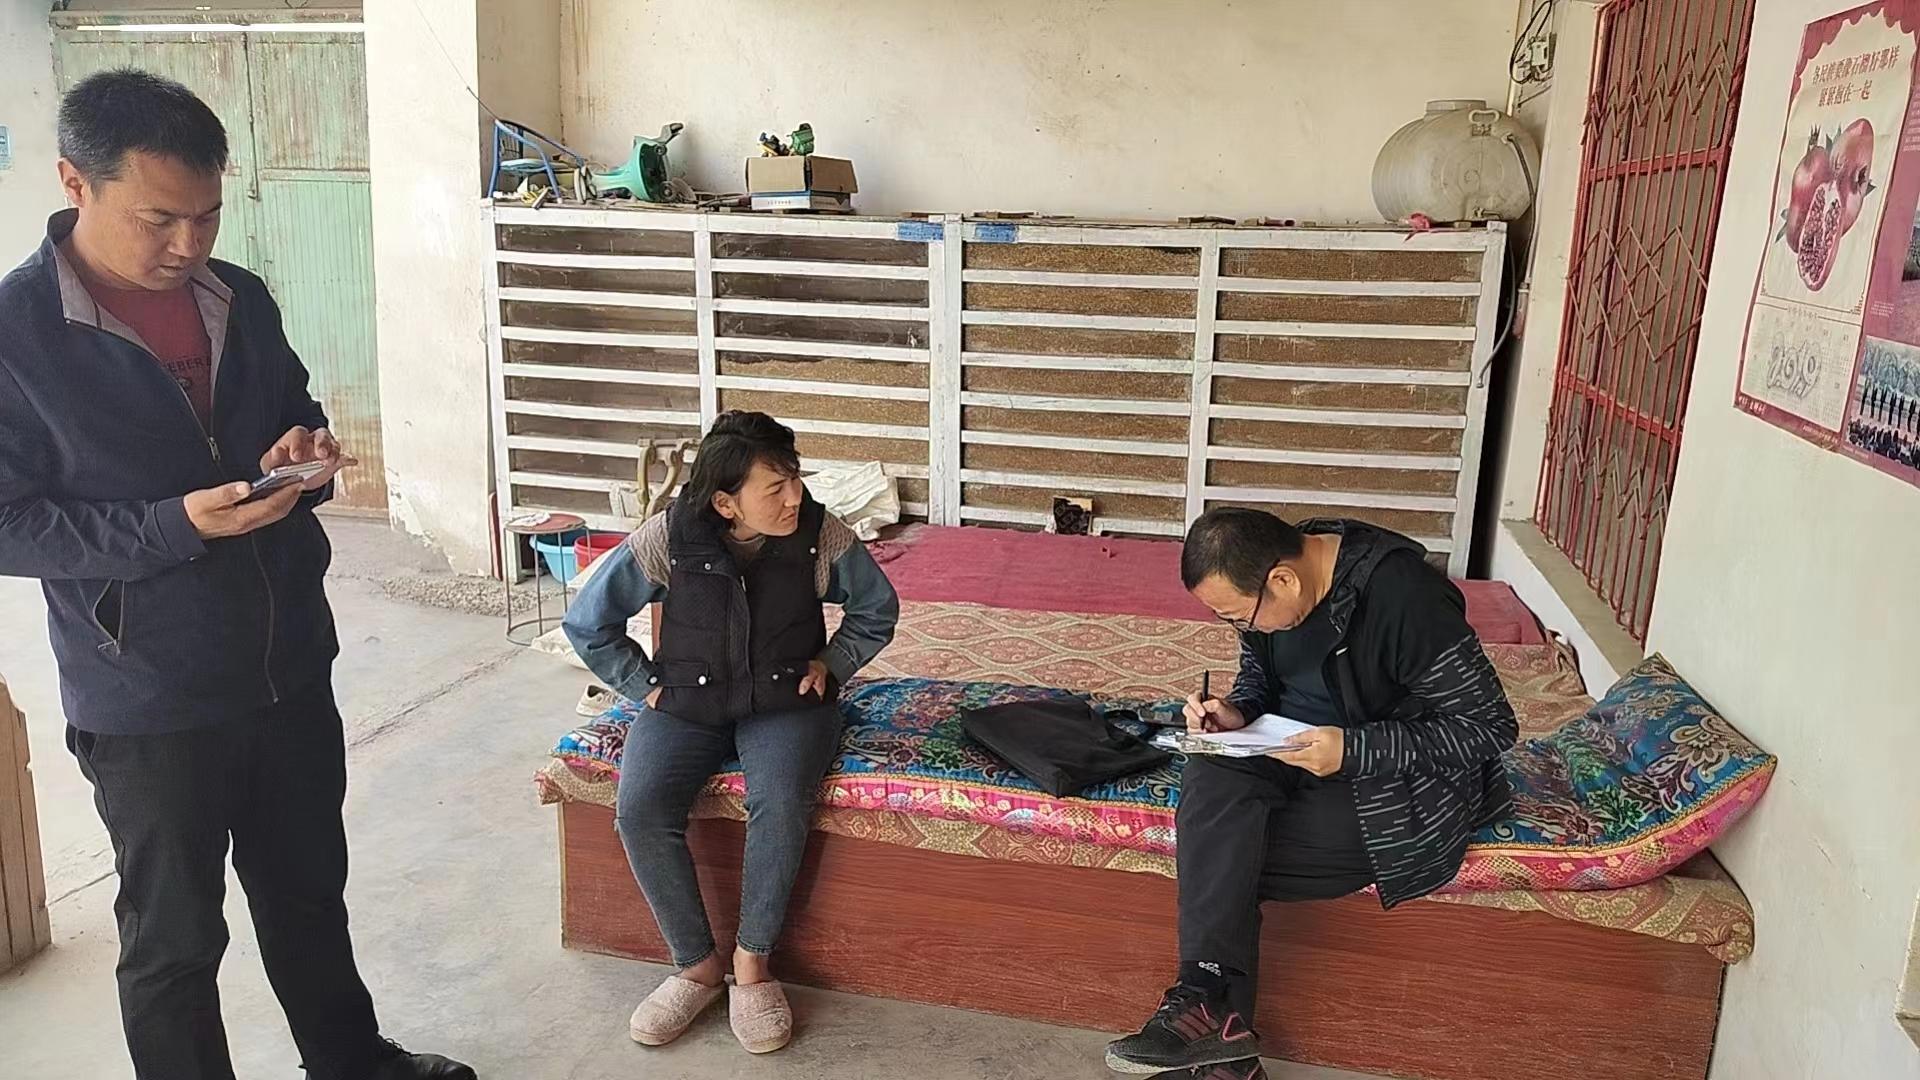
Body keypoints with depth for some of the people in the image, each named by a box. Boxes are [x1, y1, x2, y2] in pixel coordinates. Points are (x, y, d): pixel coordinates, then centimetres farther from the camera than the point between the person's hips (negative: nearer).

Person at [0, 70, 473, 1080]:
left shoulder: (240, 298, 1)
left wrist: (305, 453, -8)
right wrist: (177, 526, -25)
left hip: (290, 665, 6)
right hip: (147, 702, -5)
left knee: (310, 891, 23)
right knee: (174, 938, 13)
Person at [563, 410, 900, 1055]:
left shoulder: (821, 536, -14)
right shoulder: (668, 538, -16)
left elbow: (877, 610, 6)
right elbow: (587, 623, -2)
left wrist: (829, 665, -2)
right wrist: (647, 687, -4)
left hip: (785, 702, -1)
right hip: (687, 704, 1)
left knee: (781, 802, -31)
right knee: (640, 810, -25)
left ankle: (751, 964, -10)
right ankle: (698, 967, -5)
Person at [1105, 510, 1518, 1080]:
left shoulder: (1405, 598, -26)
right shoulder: (1258, 581, -4)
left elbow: (1490, 728, -19)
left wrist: (1352, 750, -27)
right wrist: (1235, 712, -10)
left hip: (1397, 777, -6)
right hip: (1296, 746, 7)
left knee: (1217, 857, -24)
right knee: (1212, 775, -25)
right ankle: (1214, 1005, -26)